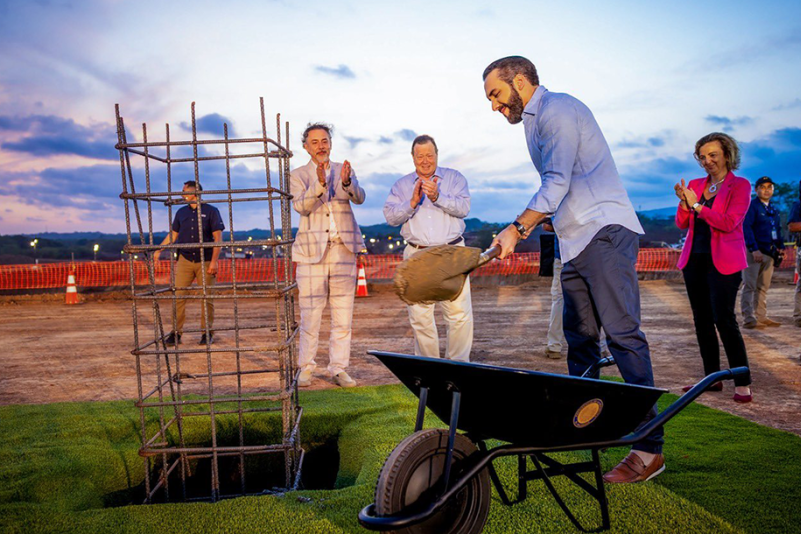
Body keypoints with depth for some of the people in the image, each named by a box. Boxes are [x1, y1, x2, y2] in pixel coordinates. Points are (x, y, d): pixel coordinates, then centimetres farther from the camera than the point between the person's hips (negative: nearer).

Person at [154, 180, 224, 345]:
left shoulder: (211, 211, -2)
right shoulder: (181, 212, 12)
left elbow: (218, 238, -6)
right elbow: (173, 234, 20)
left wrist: (214, 261, -13)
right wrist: (159, 250, 11)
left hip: (205, 262, -4)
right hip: (185, 261, 4)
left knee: (207, 298, 1)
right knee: (178, 296, -2)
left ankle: (207, 333, 12)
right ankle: (176, 332, 4)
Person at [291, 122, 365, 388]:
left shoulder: (344, 170, 12)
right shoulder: (298, 175, 7)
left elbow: (359, 198, -6)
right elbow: (301, 206, -10)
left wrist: (347, 182, -27)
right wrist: (320, 184, -26)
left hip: (343, 249, 2)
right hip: (312, 251, -1)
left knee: (343, 315, 3)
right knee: (310, 314, -2)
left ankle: (339, 369, 11)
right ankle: (305, 369, 10)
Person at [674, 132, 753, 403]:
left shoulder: (740, 185, -2)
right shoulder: (695, 185, 12)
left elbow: (729, 223, -14)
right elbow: (682, 223, 7)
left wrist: (697, 205, -14)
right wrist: (684, 204, -11)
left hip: (723, 262, -5)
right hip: (695, 259, 6)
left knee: (724, 319, -11)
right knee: (702, 320, 7)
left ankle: (742, 383, -1)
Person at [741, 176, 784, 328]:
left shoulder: (774, 210, 20)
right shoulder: (751, 206, -6)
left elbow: (778, 230, 26)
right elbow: (746, 228, -14)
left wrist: (781, 246, 10)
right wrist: (754, 250, -21)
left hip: (769, 253, 8)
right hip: (753, 252, -8)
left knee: (763, 287, 10)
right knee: (749, 287, -7)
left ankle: (761, 317, 16)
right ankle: (748, 319, -7)